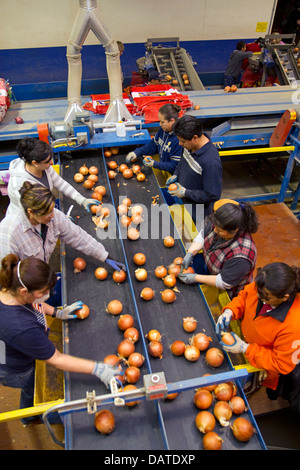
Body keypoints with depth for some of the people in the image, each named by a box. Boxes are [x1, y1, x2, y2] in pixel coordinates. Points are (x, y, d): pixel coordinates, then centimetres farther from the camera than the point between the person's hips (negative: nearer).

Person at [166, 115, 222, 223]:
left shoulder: (211, 163, -36)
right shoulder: (189, 145, -10)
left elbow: (213, 195, -30)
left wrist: (185, 192, -24)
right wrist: (175, 175, -4)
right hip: (181, 201, 8)